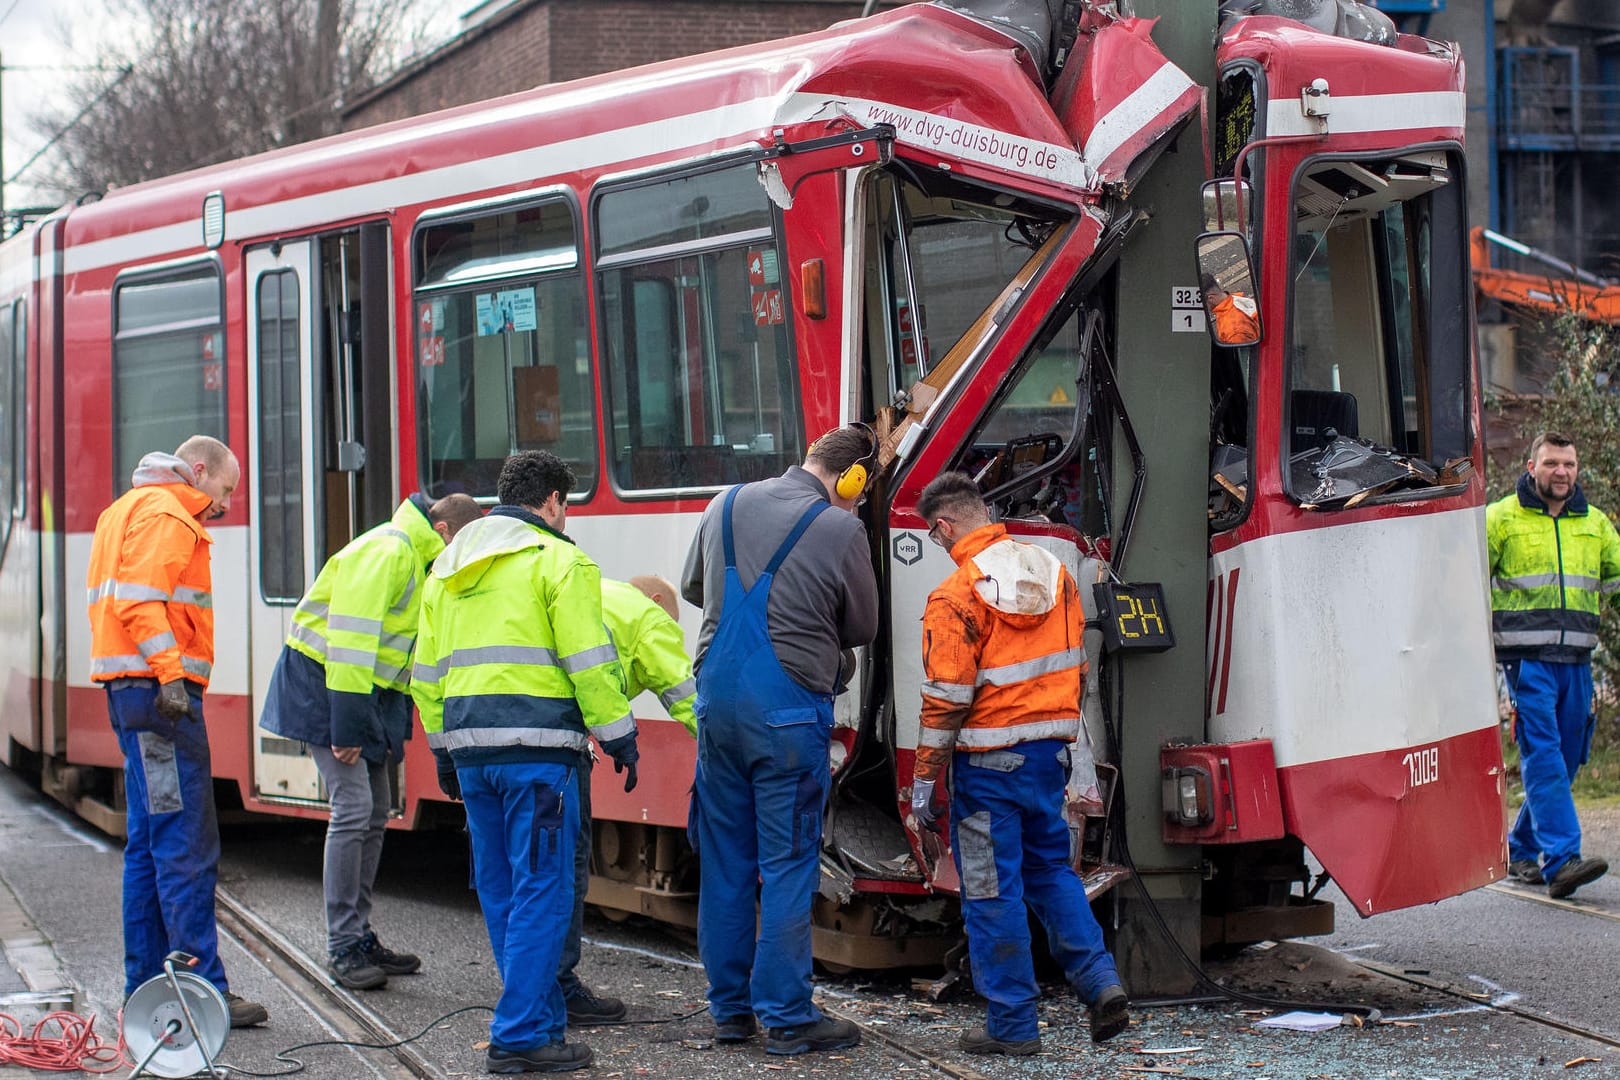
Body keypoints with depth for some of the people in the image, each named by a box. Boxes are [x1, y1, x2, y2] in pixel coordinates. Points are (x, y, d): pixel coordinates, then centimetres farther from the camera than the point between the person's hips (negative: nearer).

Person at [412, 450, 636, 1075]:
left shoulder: (447, 567, 20)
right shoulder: (558, 560, -3)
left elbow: (427, 669, 21)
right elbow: (588, 661, -10)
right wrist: (618, 736, -3)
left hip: (470, 746, 7)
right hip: (536, 743, -7)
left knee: (499, 889, 13)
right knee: (541, 890, -4)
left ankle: (541, 1017, 21)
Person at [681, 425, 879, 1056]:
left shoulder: (728, 505, 7)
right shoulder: (840, 528, -9)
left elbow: (693, 589, 22)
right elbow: (861, 629, 3)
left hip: (717, 697, 5)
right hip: (789, 710, -5)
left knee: (723, 859, 12)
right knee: (788, 866, 1)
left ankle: (728, 1009, 20)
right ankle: (786, 1017, 5)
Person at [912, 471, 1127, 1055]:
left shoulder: (956, 595, -14)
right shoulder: (1054, 570, 6)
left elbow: (946, 699, -15)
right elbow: (1074, 668, 13)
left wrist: (924, 780, -7)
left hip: (989, 760, -6)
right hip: (1050, 752, 6)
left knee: (992, 889, 3)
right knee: (1051, 866, 20)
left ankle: (1013, 1023, 8)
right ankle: (1099, 979, 8)